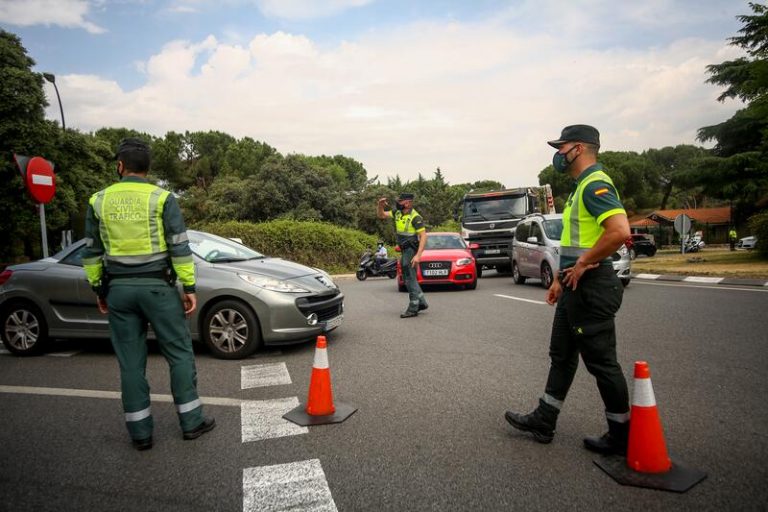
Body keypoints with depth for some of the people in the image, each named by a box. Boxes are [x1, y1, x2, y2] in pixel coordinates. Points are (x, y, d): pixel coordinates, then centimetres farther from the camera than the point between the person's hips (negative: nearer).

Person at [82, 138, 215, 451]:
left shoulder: (99, 201, 4)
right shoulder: (161, 198, -6)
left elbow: (92, 252, 8)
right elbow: (180, 247, -9)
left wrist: (98, 289, 17)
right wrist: (189, 287, -4)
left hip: (118, 289, 3)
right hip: (156, 286, -3)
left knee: (130, 363, 9)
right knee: (180, 355, 7)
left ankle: (140, 433, 17)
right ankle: (191, 422, 13)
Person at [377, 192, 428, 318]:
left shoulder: (415, 217, -17)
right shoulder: (398, 213, 7)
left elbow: (423, 236, -20)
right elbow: (381, 215, 13)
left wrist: (418, 255, -27)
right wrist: (380, 205, -9)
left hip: (411, 251, -9)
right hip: (405, 251, 9)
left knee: (410, 279, -6)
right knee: (409, 278, 15)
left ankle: (413, 309, 1)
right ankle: (421, 303, 25)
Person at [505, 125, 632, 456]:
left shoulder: (595, 184, -16)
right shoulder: (581, 187, 17)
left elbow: (620, 232, -31)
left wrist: (583, 264, -21)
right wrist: (560, 278, 21)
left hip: (590, 288, -11)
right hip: (575, 287, 11)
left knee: (601, 362, 1)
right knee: (562, 356, 16)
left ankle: (621, 437, 18)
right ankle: (543, 422, 28)